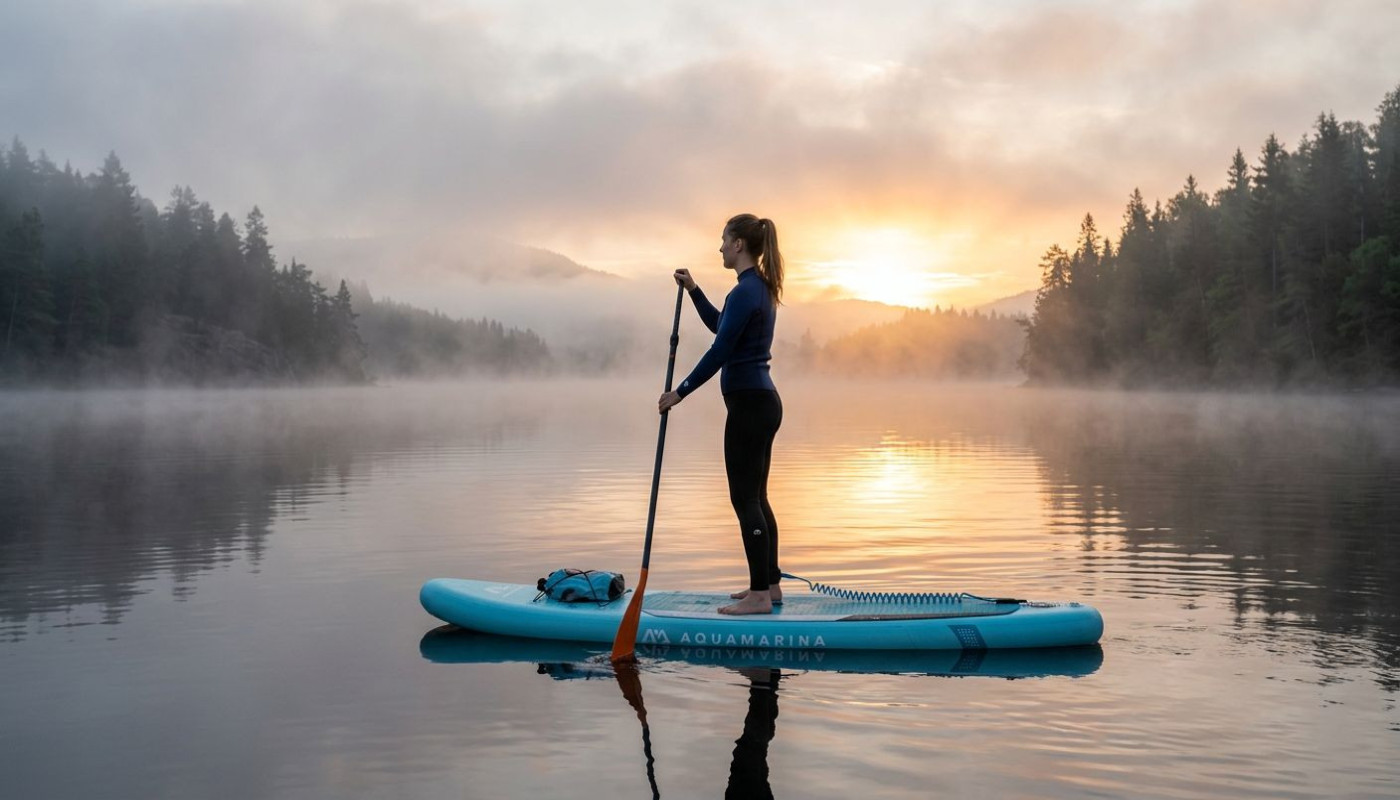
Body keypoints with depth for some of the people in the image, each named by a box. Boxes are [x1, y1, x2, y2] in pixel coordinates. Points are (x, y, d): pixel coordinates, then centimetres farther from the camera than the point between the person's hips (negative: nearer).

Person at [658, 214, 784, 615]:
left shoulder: (745, 291, -17)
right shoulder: (761, 288, 14)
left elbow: (719, 352, -19)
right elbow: (720, 326, 29)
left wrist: (680, 392, -12)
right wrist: (693, 291, 23)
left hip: (749, 403, -10)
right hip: (763, 401, 10)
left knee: (745, 498, -5)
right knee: (756, 497, 14)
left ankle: (760, 595, -1)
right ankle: (770, 584, 21)